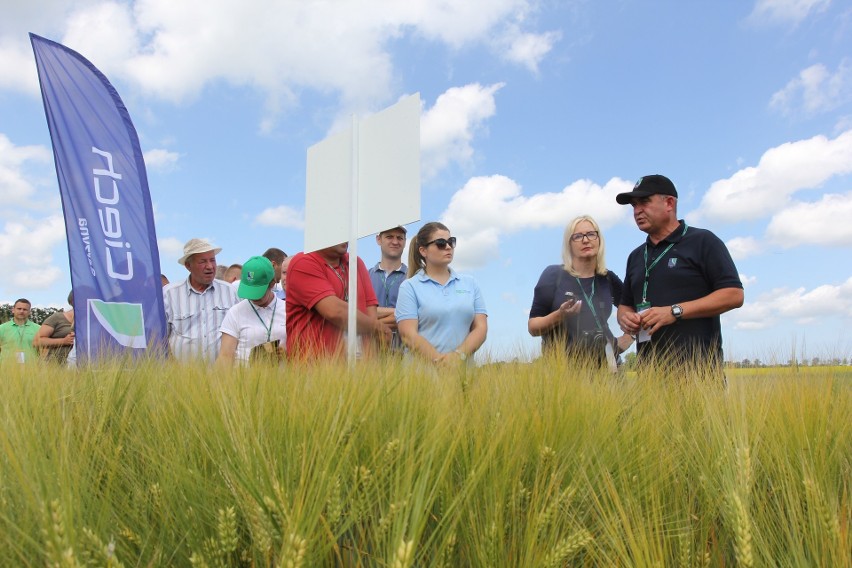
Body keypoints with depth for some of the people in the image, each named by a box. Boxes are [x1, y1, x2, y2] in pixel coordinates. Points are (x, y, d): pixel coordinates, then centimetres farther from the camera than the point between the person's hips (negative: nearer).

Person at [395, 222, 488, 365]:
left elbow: (481, 328, 7)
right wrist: (440, 362, -14)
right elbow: (409, 335, -4)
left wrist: (459, 355, -9)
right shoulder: (409, 287, 4)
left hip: (463, 366, 3)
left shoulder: (470, 283, 14)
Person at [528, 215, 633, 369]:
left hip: (602, 365, 3)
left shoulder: (608, 279, 7)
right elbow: (532, 327, -4)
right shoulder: (553, 274, -4)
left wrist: (623, 342, 9)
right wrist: (559, 315, -20)